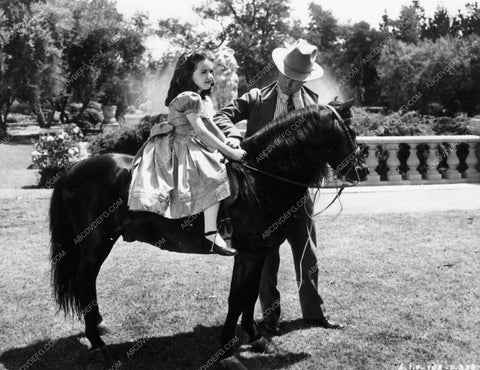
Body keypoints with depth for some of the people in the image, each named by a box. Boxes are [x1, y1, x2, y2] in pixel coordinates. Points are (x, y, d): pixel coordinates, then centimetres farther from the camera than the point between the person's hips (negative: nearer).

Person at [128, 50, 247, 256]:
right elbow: (201, 131, -19)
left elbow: (212, 127, 19)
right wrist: (229, 152, -18)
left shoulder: (204, 99, 17)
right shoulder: (190, 98, -13)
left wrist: (230, 146, 6)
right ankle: (211, 234, -26)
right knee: (215, 175, -24)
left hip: (196, 148, 11)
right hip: (183, 149, -11)